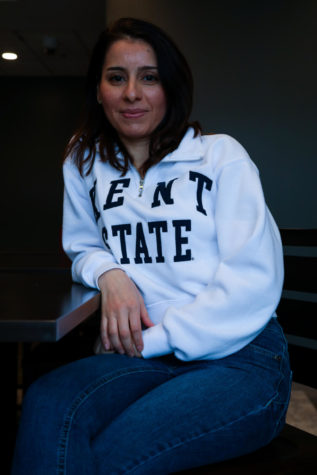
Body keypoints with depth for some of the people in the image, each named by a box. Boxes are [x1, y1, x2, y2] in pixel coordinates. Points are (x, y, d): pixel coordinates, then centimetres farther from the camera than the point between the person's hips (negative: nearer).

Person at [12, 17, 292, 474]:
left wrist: (154, 339, -11)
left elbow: (254, 282, -7)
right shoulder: (86, 163, 13)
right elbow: (83, 247, 22)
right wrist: (109, 273, -3)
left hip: (239, 356, -2)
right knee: (46, 406, -29)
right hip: (141, 355, 3)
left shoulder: (221, 156, 0)